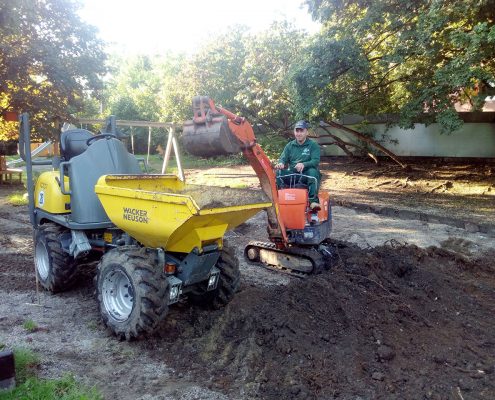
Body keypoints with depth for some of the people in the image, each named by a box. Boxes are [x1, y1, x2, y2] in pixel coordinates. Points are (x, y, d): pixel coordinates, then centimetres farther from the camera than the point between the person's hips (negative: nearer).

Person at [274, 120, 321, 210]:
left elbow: (316, 161, -12)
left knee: (313, 172, -36)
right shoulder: (290, 145, 13)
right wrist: (281, 163, -24)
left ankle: (313, 201, -41)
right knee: (279, 172, -23)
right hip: (292, 174, 3)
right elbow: (283, 158, 4)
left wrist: (303, 164, -34)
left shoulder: (313, 145, 1)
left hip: (307, 174, -3)